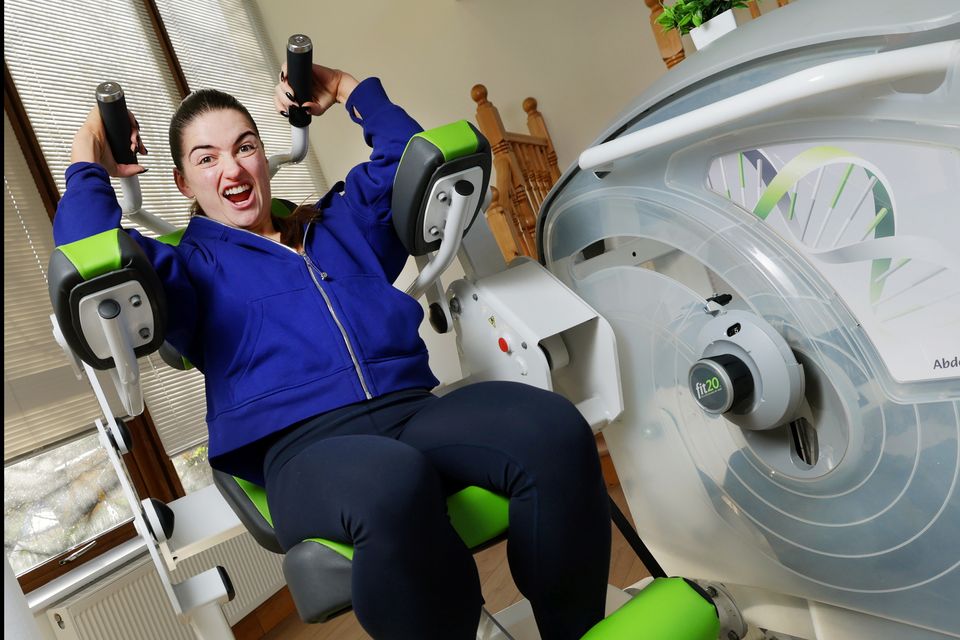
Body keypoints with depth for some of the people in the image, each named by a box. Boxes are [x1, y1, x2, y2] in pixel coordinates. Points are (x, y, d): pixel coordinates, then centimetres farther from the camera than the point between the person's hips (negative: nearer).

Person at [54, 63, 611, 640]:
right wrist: (90, 166, 14)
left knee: (553, 427, -28)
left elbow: (410, 154, 40)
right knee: (395, 487, -42)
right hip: (306, 447, -3)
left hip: (416, 410, 4)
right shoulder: (193, 265, 21)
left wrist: (345, 88, 39)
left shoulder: (339, 224, 31)